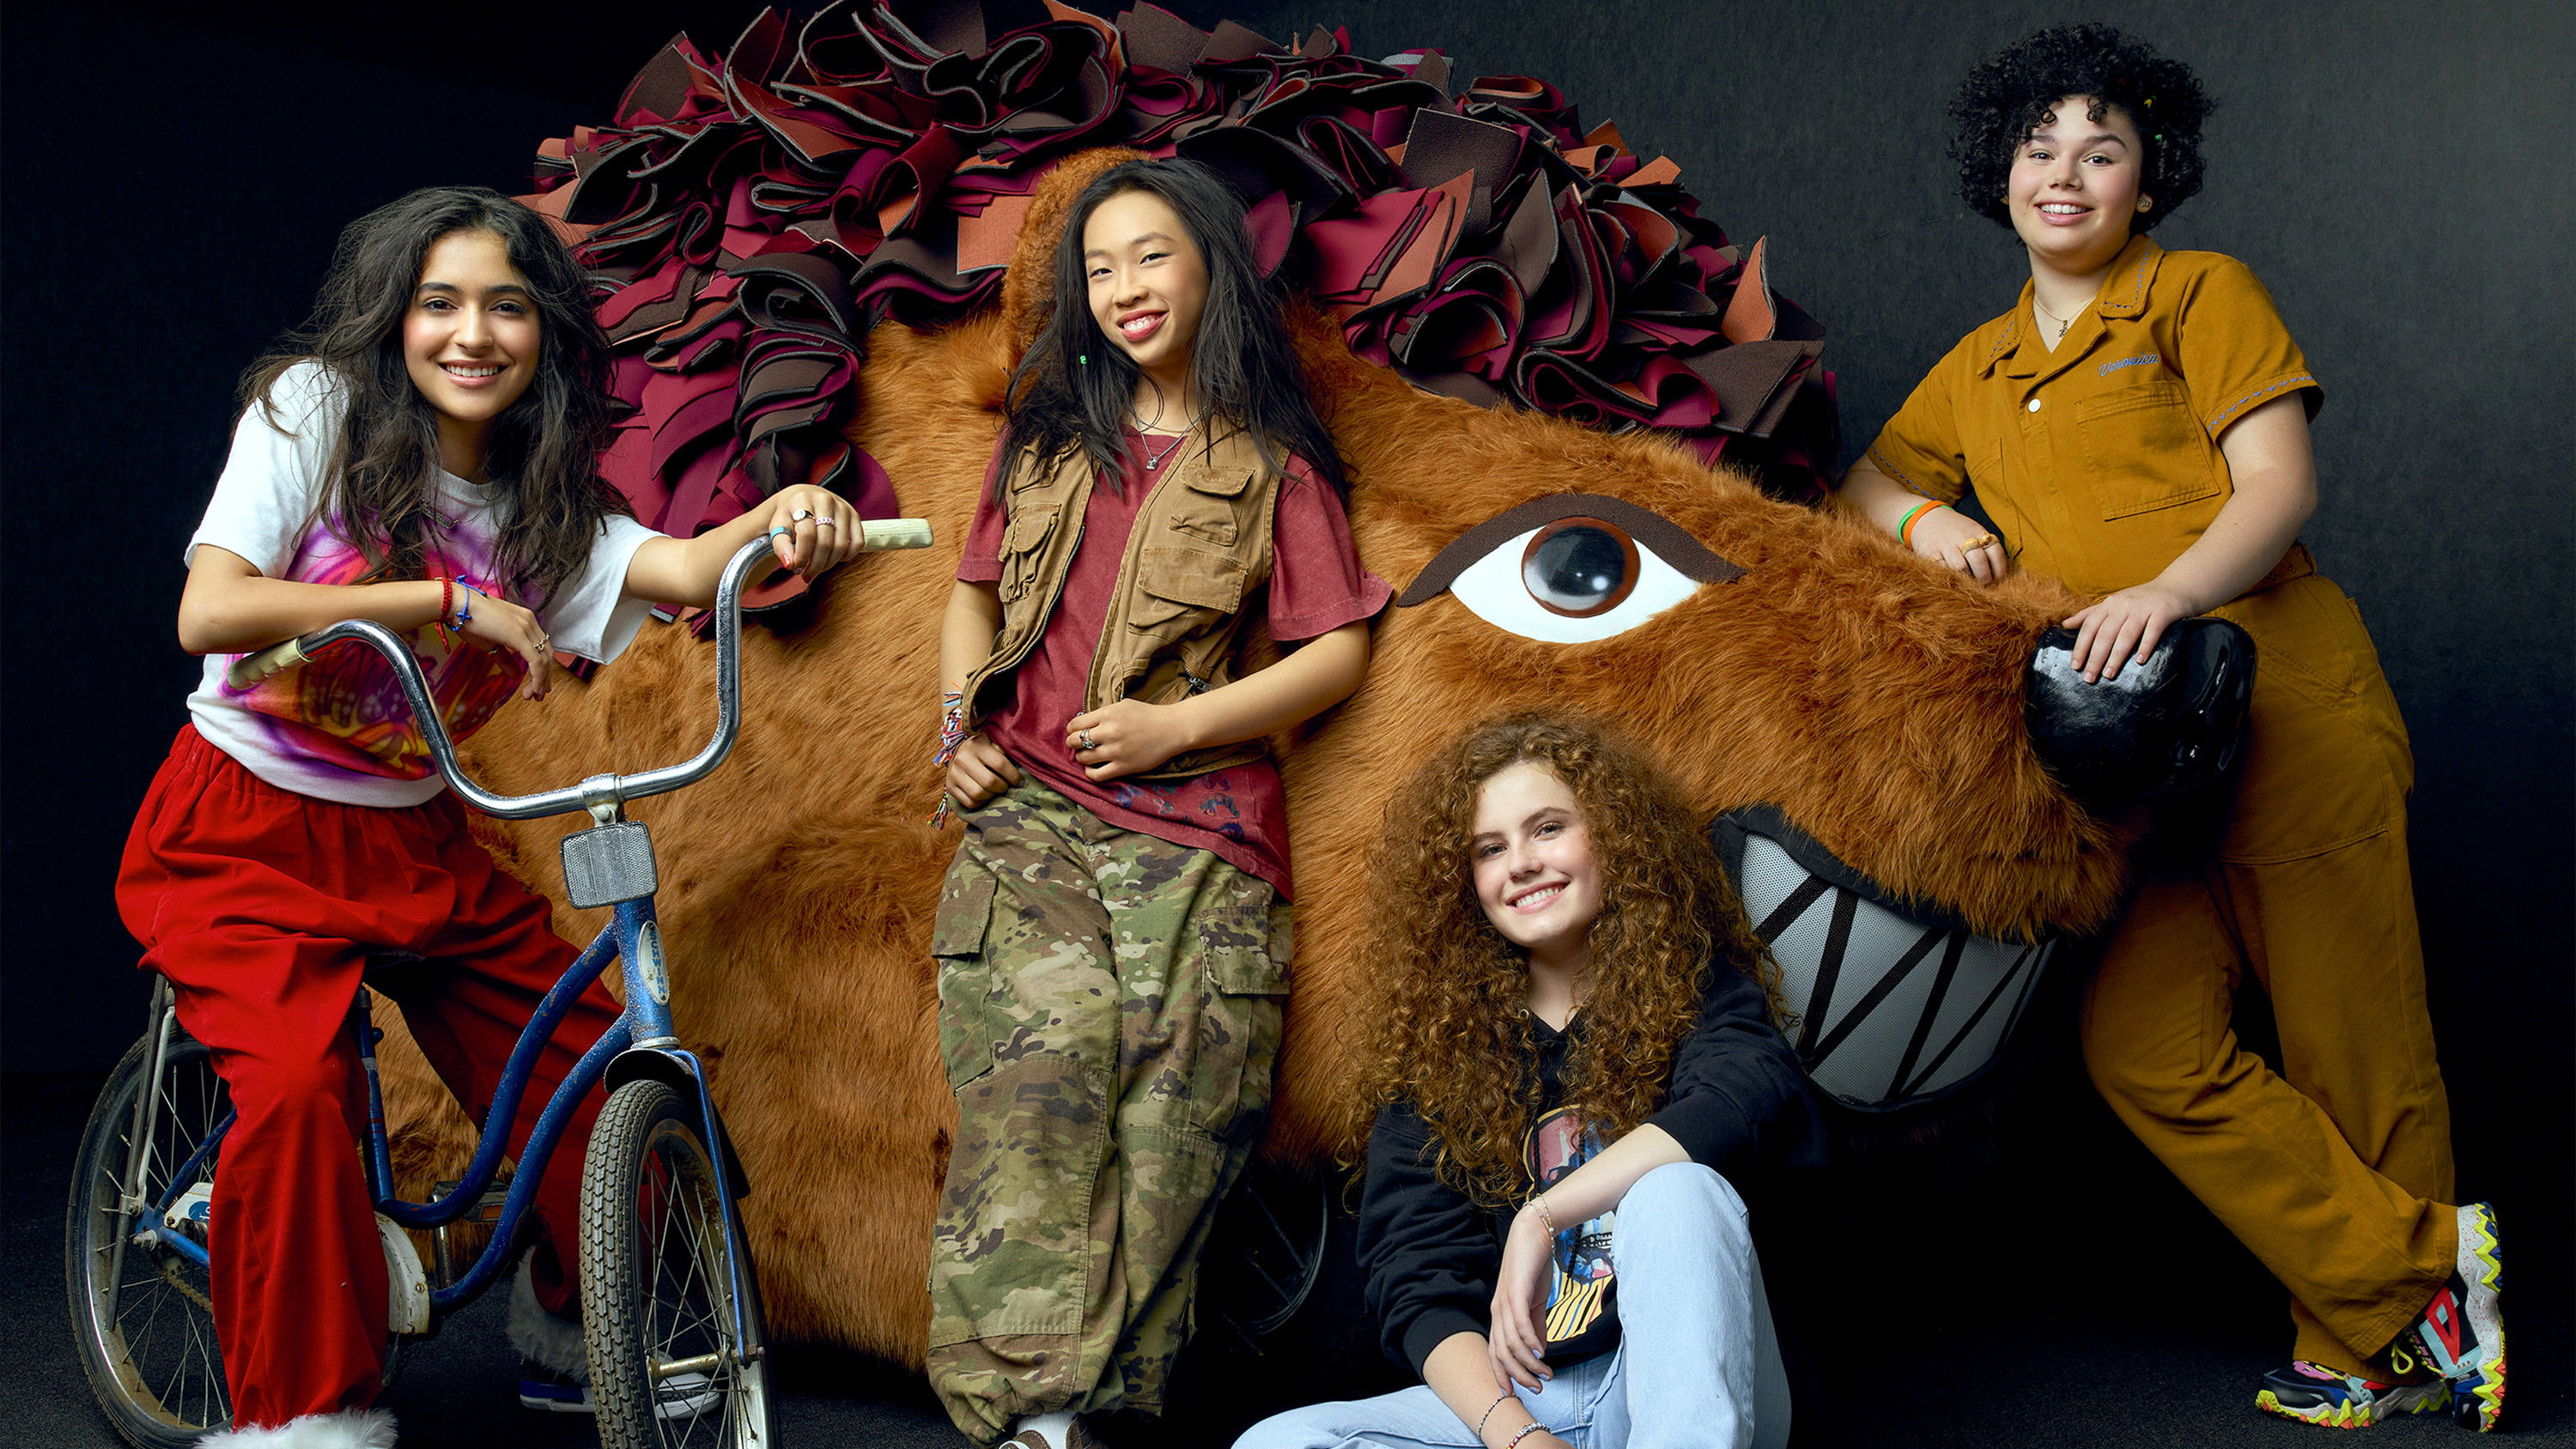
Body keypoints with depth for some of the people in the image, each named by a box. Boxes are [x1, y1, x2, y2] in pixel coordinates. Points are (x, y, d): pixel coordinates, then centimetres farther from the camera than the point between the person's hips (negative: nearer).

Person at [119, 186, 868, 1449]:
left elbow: (681, 569, -19)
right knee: (295, 1084, -26)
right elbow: (209, 612, -21)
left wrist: (780, 517, -41)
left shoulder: (543, 509, 0)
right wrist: (449, 601, -24)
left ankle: (569, 1335, 25)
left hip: (413, 846, 5)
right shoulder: (313, 408, -10)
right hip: (242, 834, -4)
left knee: (597, 1070, -1)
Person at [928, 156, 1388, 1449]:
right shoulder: (1051, 435, 22)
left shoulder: (1270, 466, 10)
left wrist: (1178, 724, -7)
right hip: (1029, 814, 2)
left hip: (1193, 831, -1)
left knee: (1169, 1121, -13)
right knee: (1036, 1081, -19)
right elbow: (976, 590, 29)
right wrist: (958, 723, 10)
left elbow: (1341, 651, 4)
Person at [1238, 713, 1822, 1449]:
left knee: (1677, 1190, -32)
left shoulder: (1692, 985, 3)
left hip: (1685, 1383, -2)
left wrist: (1542, 1216, -22)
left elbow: (1757, 1099, -22)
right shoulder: (1431, 1050, 8)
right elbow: (1417, 1281, -1)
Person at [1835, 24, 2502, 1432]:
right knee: (2145, 1046, -11)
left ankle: (2372, 1344, 10)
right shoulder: (1982, 368, 23)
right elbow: (1862, 479, 28)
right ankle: (2423, 1271, -3)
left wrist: (2169, 590, -22)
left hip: (2284, 710, -4)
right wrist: (1925, 520, 5)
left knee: (2357, 1054, -4)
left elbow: (2278, 490, -3)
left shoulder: (2201, 295, 7)